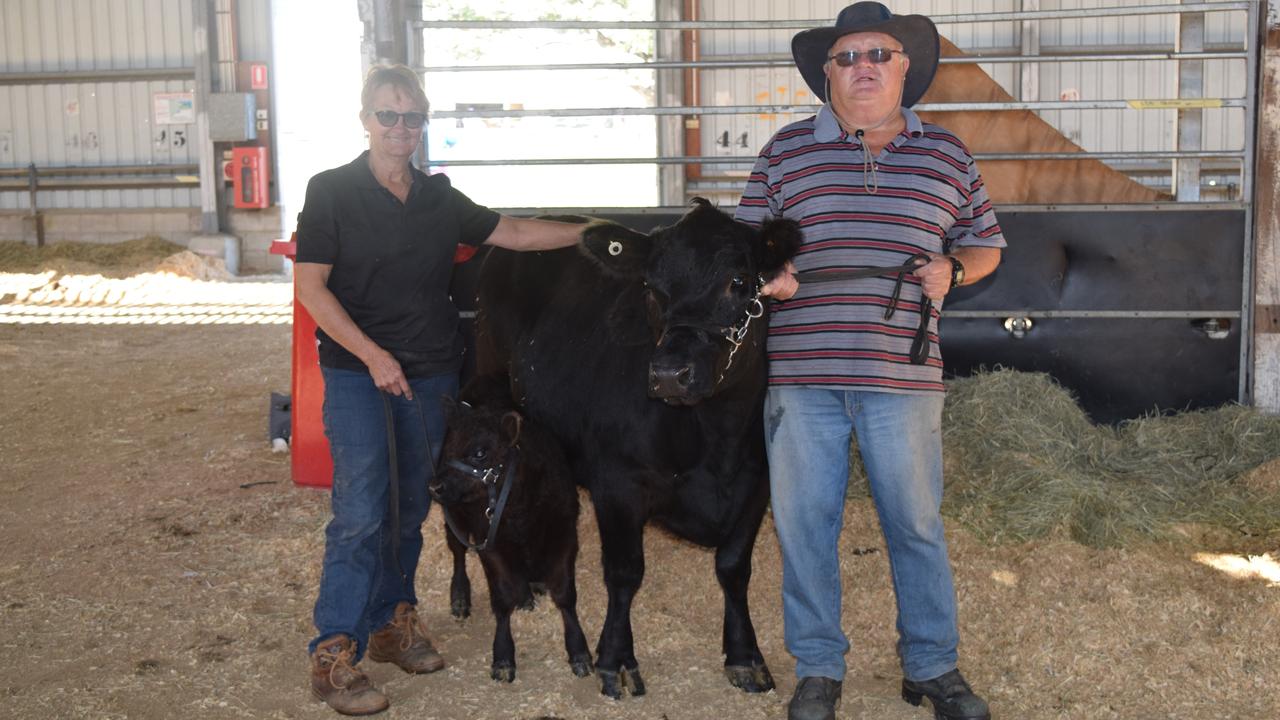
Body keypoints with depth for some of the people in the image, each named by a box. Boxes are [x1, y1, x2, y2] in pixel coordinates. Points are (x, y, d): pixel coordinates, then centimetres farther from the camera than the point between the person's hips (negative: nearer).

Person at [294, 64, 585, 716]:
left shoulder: (439, 199, 9)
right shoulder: (332, 191, -5)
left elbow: (514, 233, 17)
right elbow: (310, 285, -10)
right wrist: (371, 354, -19)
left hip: (430, 372, 5)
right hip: (356, 370, -5)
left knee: (411, 504, 12)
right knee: (362, 507, -11)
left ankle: (391, 623, 29)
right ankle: (333, 655, -4)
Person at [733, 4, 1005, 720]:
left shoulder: (947, 155, 10)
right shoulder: (787, 151, 7)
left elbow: (986, 244, 17)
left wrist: (952, 269, -4)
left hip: (904, 378, 0)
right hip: (800, 375, 0)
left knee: (917, 524, 8)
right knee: (805, 523, 6)